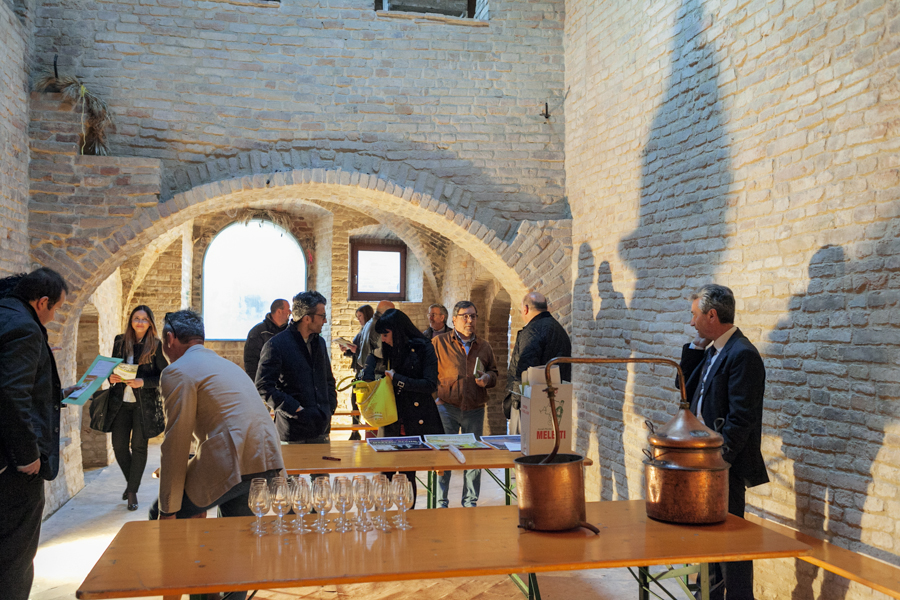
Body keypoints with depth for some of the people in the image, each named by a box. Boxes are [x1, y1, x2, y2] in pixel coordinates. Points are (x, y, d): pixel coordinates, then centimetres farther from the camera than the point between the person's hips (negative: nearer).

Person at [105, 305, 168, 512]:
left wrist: (143, 382, -20)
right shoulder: (120, 341, 8)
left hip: (145, 404, -3)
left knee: (139, 446, 1)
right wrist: (111, 377, -6)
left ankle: (133, 491, 14)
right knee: (119, 445, 3)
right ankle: (130, 480, 29)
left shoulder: (157, 346, -4)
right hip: (120, 402, 3)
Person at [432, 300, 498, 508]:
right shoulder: (439, 343, 2)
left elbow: (494, 372, 21)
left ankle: (470, 501, 20)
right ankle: (440, 502, 11)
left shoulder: (484, 347, 12)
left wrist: (488, 378, -2)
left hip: (475, 410, 3)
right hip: (447, 407, -3)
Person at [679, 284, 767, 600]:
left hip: (726, 466, -10)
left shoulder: (742, 355, -20)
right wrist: (695, 347, 3)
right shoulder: (711, 351, 10)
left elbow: (741, 419, -23)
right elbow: (685, 388, 12)